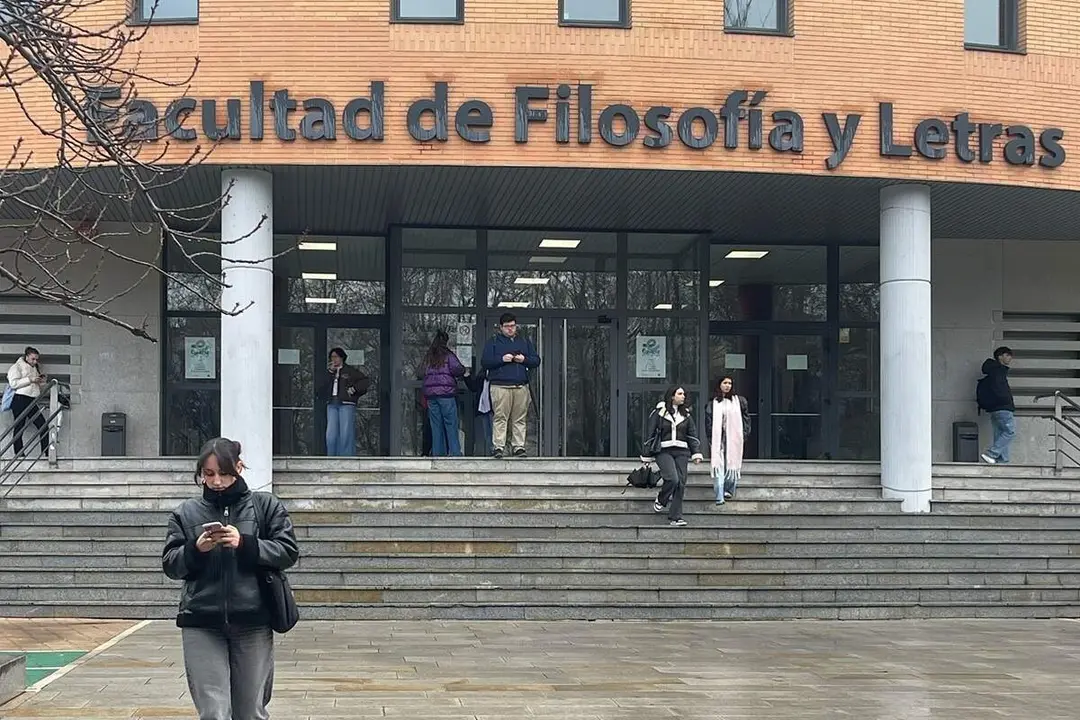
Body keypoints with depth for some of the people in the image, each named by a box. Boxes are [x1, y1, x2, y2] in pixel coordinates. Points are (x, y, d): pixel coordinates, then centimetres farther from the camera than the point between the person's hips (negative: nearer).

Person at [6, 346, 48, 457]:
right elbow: (13, 383, -13)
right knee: (19, 429, -6)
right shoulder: (17, 367, 2)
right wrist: (30, 380, -15)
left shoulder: (34, 369, 24)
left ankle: (46, 454, -1)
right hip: (20, 400, -7)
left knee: (43, 426, -2)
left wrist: (43, 382, 9)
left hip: (31, 402, 7)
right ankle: (19, 456, -6)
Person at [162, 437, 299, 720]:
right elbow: (170, 564, 7)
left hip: (252, 622, 0)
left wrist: (245, 543, -14)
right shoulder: (186, 512, 10)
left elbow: (288, 551, 0)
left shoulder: (265, 505, 6)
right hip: (201, 624, 0)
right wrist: (196, 549, -13)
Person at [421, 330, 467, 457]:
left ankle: (437, 453, 7)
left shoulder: (428, 357, 13)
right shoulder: (448, 355, -4)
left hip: (430, 393, 5)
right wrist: (463, 371, 7)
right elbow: (457, 369, -12)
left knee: (436, 425, 7)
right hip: (446, 393, -5)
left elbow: (424, 373, 14)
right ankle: (455, 452, -4)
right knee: (451, 424, -1)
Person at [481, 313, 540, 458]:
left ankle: (518, 447, 4)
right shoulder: (493, 342, 10)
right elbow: (485, 362, 2)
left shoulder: (525, 342, 20)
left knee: (520, 419, 0)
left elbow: (536, 361, 17)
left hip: (521, 386, 3)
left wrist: (524, 360, -3)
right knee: (500, 417, -9)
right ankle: (498, 447, -9)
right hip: (500, 385, -3)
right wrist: (502, 359, -12)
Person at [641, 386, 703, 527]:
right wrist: (647, 455, 4)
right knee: (672, 479, -22)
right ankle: (661, 500, 9)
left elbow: (692, 434, 16)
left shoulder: (686, 414, 13)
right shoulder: (659, 412, 1)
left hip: (681, 452, 4)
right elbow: (649, 434, 4)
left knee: (680, 483, -3)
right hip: (663, 451, -4)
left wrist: (696, 453, 7)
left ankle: (675, 517, 3)